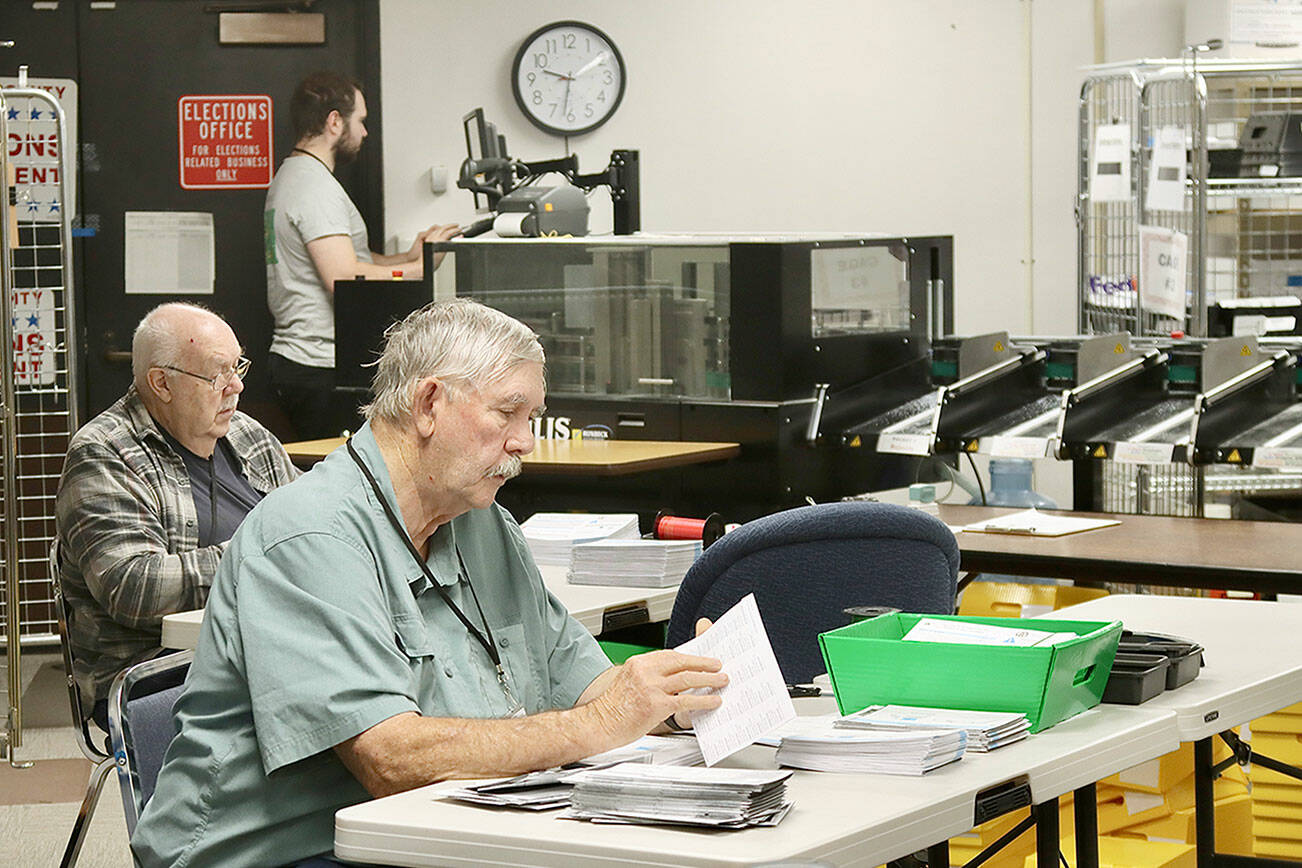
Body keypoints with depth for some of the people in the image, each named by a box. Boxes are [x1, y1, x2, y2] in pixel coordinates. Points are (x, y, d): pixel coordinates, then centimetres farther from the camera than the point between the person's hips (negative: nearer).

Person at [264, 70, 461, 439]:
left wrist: (409, 257, 11)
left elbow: (347, 260, 22)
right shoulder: (316, 187, -15)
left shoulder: (288, 177, 19)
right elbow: (346, 279, -23)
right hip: (322, 367, -11)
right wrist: (420, 268, -15)